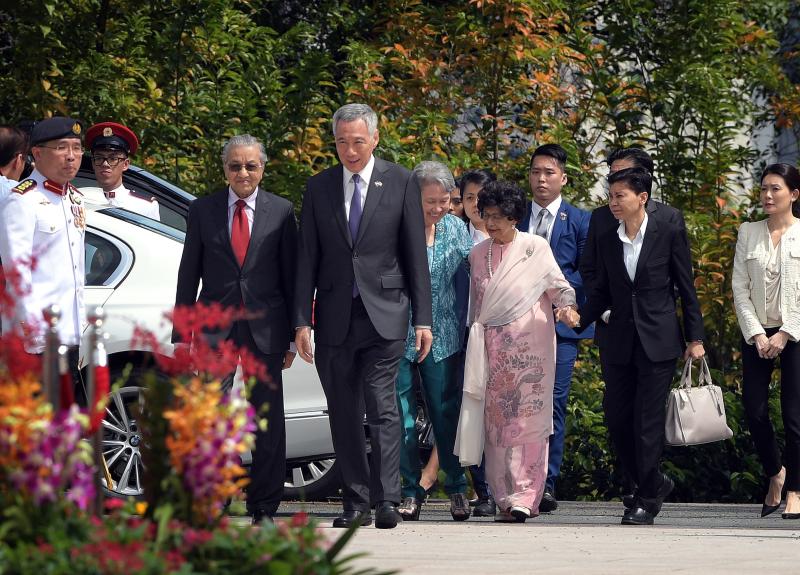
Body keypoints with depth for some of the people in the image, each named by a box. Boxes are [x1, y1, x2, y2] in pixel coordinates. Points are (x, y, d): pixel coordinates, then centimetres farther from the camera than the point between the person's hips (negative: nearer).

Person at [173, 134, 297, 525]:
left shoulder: (281, 212, 5)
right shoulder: (202, 211, 7)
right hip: (215, 326, 0)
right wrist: (181, 333, 4)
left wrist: (292, 334, 1)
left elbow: (291, 275, 6)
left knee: (268, 420, 3)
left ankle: (264, 507, 11)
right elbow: (188, 275, 8)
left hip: (265, 328, 0)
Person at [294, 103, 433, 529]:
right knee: (344, 417, 5)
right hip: (334, 318, 3)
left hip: (384, 316, -3)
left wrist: (423, 319, -2)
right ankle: (356, 503, 11)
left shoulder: (400, 183, 2)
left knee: (382, 410, -12)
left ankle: (386, 500, -14)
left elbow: (416, 256, 3)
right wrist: (302, 321, 0)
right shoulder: (319, 187, 8)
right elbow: (307, 260, 7)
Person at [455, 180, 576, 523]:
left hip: (529, 347, -4)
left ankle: (524, 497, -12)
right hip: (491, 350, 4)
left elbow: (558, 285, 1)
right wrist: (475, 347, 17)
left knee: (528, 420, -9)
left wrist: (566, 306, -20)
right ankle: (504, 498, 3)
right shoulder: (478, 254, 14)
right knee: (495, 422, -1)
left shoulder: (535, 248, 1)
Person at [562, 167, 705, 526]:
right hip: (620, 344, 5)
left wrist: (695, 338, -3)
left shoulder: (669, 236, -3)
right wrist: (581, 318, -5)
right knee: (616, 419, 4)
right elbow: (602, 291, 14)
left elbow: (686, 289, 0)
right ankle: (655, 483, 24)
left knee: (647, 422, -6)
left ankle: (647, 500, 4)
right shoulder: (608, 242, 10)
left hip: (658, 344, -5)